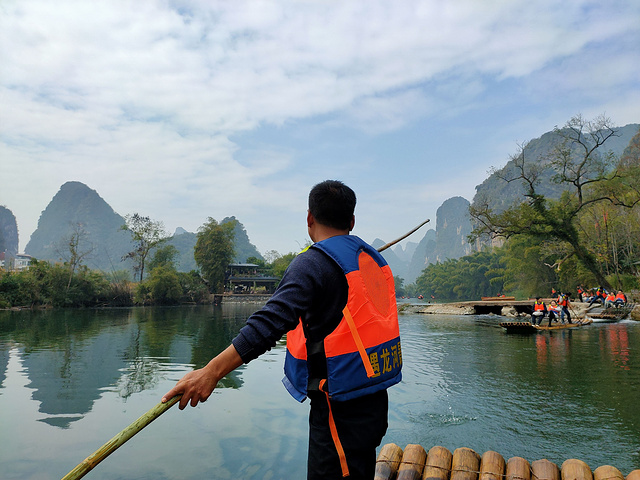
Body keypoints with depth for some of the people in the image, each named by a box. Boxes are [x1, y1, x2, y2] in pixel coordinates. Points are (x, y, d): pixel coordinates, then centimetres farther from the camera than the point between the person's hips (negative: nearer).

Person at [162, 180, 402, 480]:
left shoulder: (312, 263, -17)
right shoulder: (373, 258, 7)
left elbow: (272, 321, -29)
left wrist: (212, 371, -32)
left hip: (341, 407, -8)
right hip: (375, 399, 9)